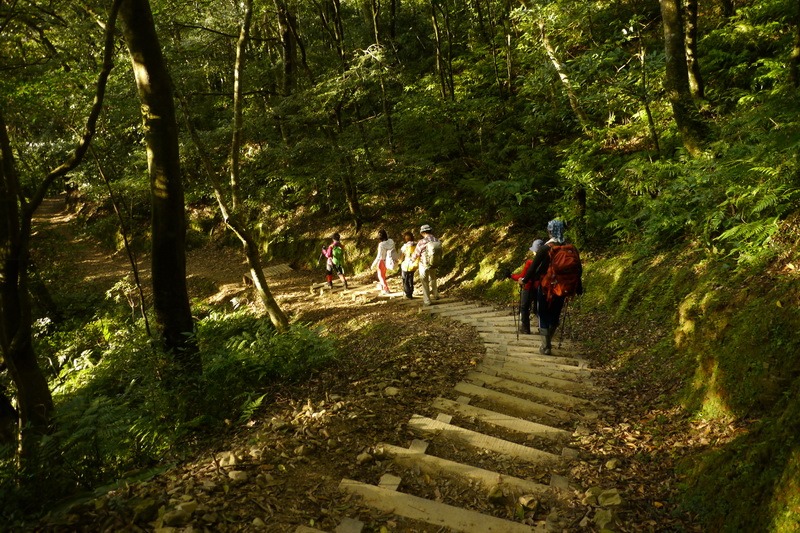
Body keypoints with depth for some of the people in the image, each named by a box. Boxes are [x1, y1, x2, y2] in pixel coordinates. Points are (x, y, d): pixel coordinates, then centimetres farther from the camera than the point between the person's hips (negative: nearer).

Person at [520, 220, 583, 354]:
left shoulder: (545, 248, -14)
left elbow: (533, 266, -12)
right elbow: (578, 269, 1)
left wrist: (524, 280, 3)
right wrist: (578, 287, 11)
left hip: (546, 287, -4)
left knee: (544, 316, 7)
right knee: (555, 314, 19)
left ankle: (545, 347, 8)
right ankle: (548, 341, 35)